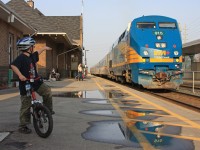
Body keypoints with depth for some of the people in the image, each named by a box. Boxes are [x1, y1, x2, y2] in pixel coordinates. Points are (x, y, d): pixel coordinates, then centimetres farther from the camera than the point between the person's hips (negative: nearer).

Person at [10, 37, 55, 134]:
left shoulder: (32, 56, 8)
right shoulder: (21, 58, -17)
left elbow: (37, 53, 31)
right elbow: (13, 65, -33)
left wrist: (44, 48, 47)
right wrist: (20, 75, -46)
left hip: (36, 82, 7)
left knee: (47, 91, -11)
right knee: (26, 106, -1)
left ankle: (48, 109, 12)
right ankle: (22, 127, 12)